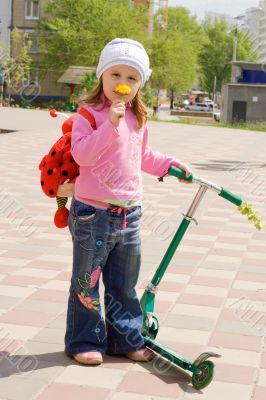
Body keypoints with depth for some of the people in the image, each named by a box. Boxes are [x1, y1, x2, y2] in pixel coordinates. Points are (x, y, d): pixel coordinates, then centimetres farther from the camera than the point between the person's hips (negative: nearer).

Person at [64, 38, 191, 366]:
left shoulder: (138, 119, 10)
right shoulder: (90, 113, -11)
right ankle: (84, 341, 19)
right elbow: (81, 154, -25)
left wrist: (169, 164, 17)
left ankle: (126, 339, 27)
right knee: (86, 282, 6)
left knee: (124, 284, 16)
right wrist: (110, 124, -29)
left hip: (129, 214, 6)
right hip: (93, 214, -6)